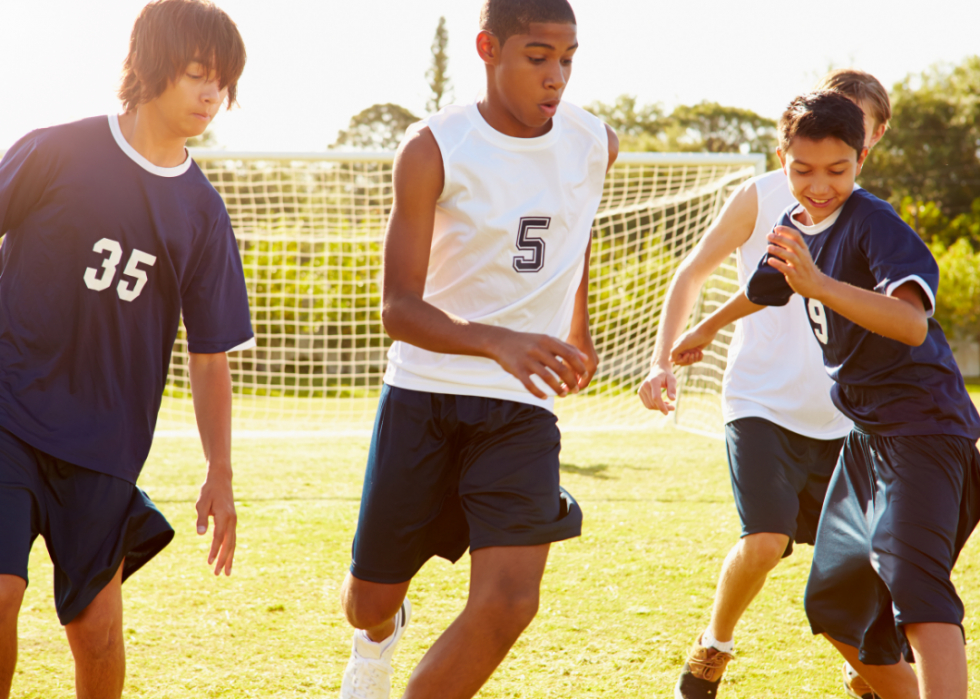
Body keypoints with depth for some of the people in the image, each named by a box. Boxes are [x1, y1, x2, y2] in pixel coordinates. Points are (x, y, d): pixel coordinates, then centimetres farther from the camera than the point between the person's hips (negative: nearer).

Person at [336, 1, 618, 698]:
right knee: (369, 603, 9)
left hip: (522, 406, 2)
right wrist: (499, 342, -37)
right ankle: (382, 635, 48)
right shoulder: (433, 150, -13)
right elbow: (399, 309, -20)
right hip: (423, 396, -2)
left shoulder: (596, 146, -1)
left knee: (509, 602, -18)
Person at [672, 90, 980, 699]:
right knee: (833, 603, 15)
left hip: (922, 426, -9)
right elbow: (762, 288, 33)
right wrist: (706, 330, 50)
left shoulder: (875, 223, -17)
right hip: (866, 436, 9)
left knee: (910, 576, -30)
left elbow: (912, 323, -34)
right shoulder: (794, 228, 8)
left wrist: (819, 284, -46)